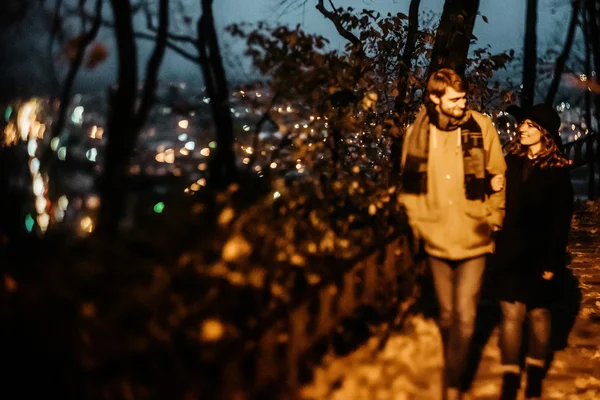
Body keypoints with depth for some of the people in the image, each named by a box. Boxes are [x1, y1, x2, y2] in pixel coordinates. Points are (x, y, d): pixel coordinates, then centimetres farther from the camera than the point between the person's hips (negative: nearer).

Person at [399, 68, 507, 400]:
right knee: (447, 315, 16)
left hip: (473, 241, -2)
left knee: (464, 318, -5)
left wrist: (493, 221, -2)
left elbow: (499, 180, -1)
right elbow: (409, 184, 5)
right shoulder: (417, 132, -5)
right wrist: (419, 223, 2)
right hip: (436, 240, 2)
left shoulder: (482, 127, -8)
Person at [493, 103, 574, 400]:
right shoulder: (511, 161, 6)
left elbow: (561, 220, -7)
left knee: (538, 313, 10)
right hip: (510, 253, 2)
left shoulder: (557, 170, -4)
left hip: (540, 255, -2)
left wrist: (552, 261, -12)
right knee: (511, 313, 1)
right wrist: (497, 245, -5)